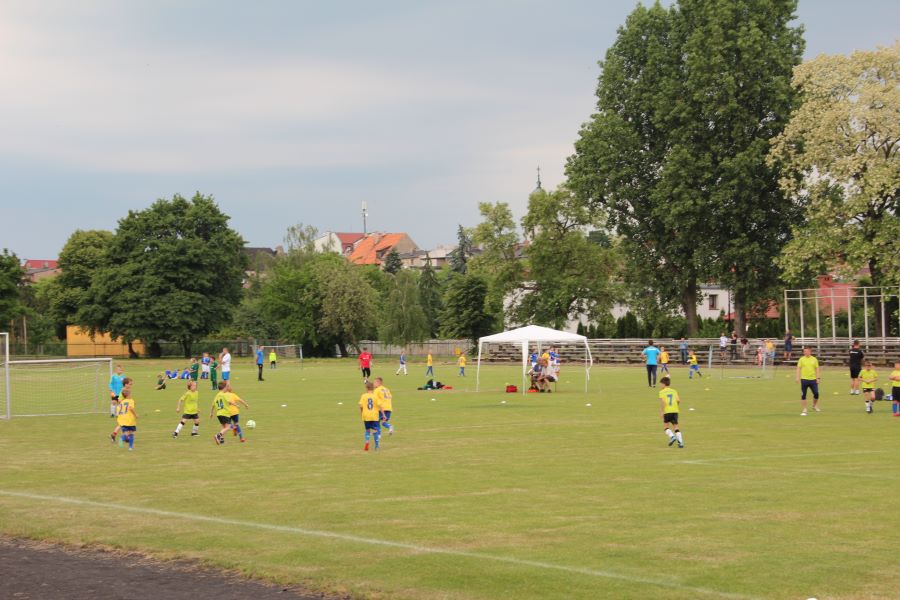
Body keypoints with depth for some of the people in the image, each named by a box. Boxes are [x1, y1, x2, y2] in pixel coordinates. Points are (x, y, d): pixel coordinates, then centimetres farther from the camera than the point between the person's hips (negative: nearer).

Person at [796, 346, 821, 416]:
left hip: (813, 379, 1)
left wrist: (818, 378, 2)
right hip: (804, 379, -1)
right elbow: (798, 368, 2)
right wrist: (798, 377, -7)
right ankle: (804, 410, 5)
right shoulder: (801, 359, 2)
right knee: (803, 395, -2)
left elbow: (817, 369, 10)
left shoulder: (814, 359, 6)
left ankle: (814, 406, 26)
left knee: (816, 394, -1)